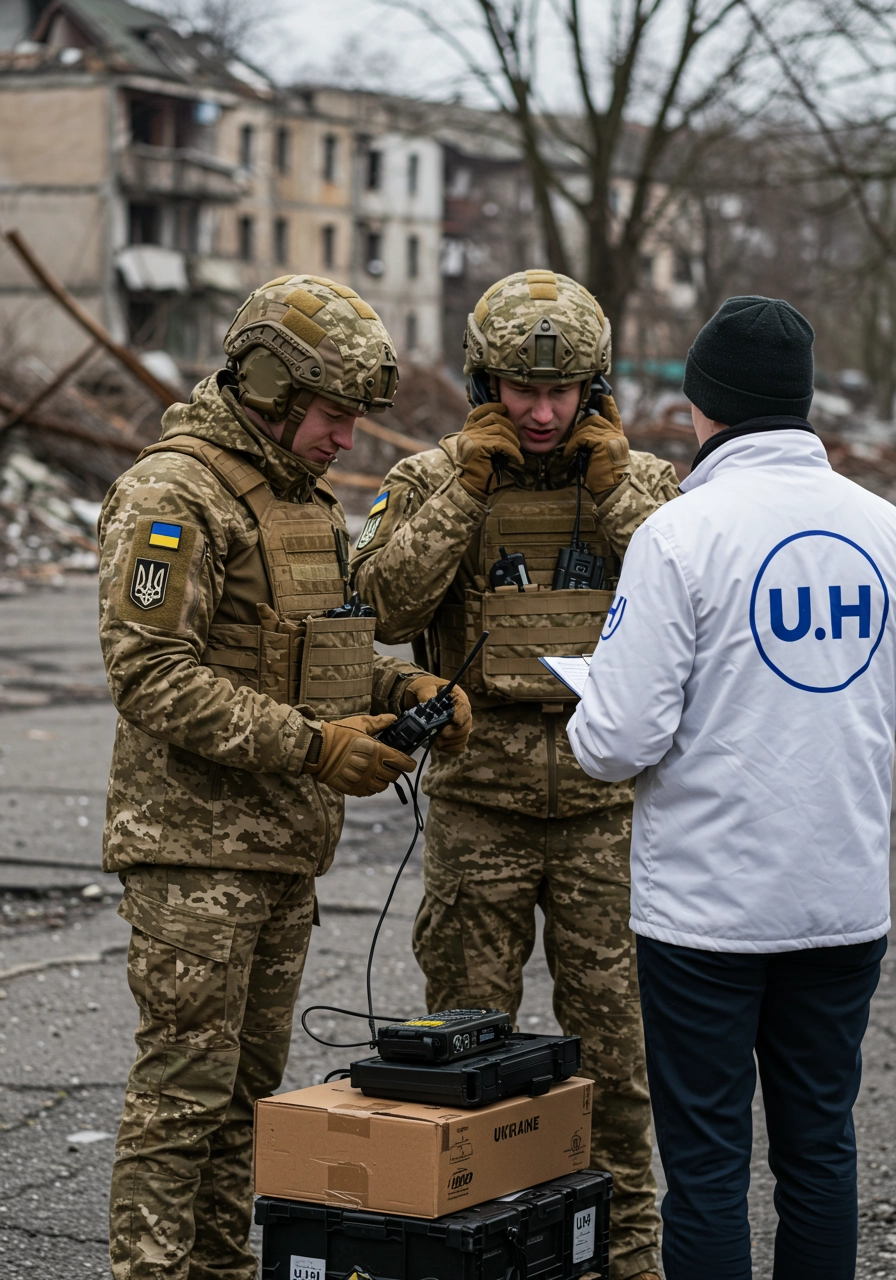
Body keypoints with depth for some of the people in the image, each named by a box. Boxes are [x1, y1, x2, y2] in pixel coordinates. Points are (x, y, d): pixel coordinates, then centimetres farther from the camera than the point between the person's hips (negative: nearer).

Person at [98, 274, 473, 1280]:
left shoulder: (303, 496, 16)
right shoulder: (172, 494, -14)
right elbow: (152, 675, -21)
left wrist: (402, 689, 3)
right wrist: (310, 745, -24)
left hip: (286, 849, 9)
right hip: (193, 846, -9)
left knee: (249, 1083, 14)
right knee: (184, 1085, -6)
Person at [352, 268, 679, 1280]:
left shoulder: (640, 480, 5)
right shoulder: (431, 479, 2)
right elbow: (386, 605, -13)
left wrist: (613, 486, -13)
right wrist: (468, 484, -14)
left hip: (605, 803, 1)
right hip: (479, 798, -1)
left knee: (611, 1025, 7)